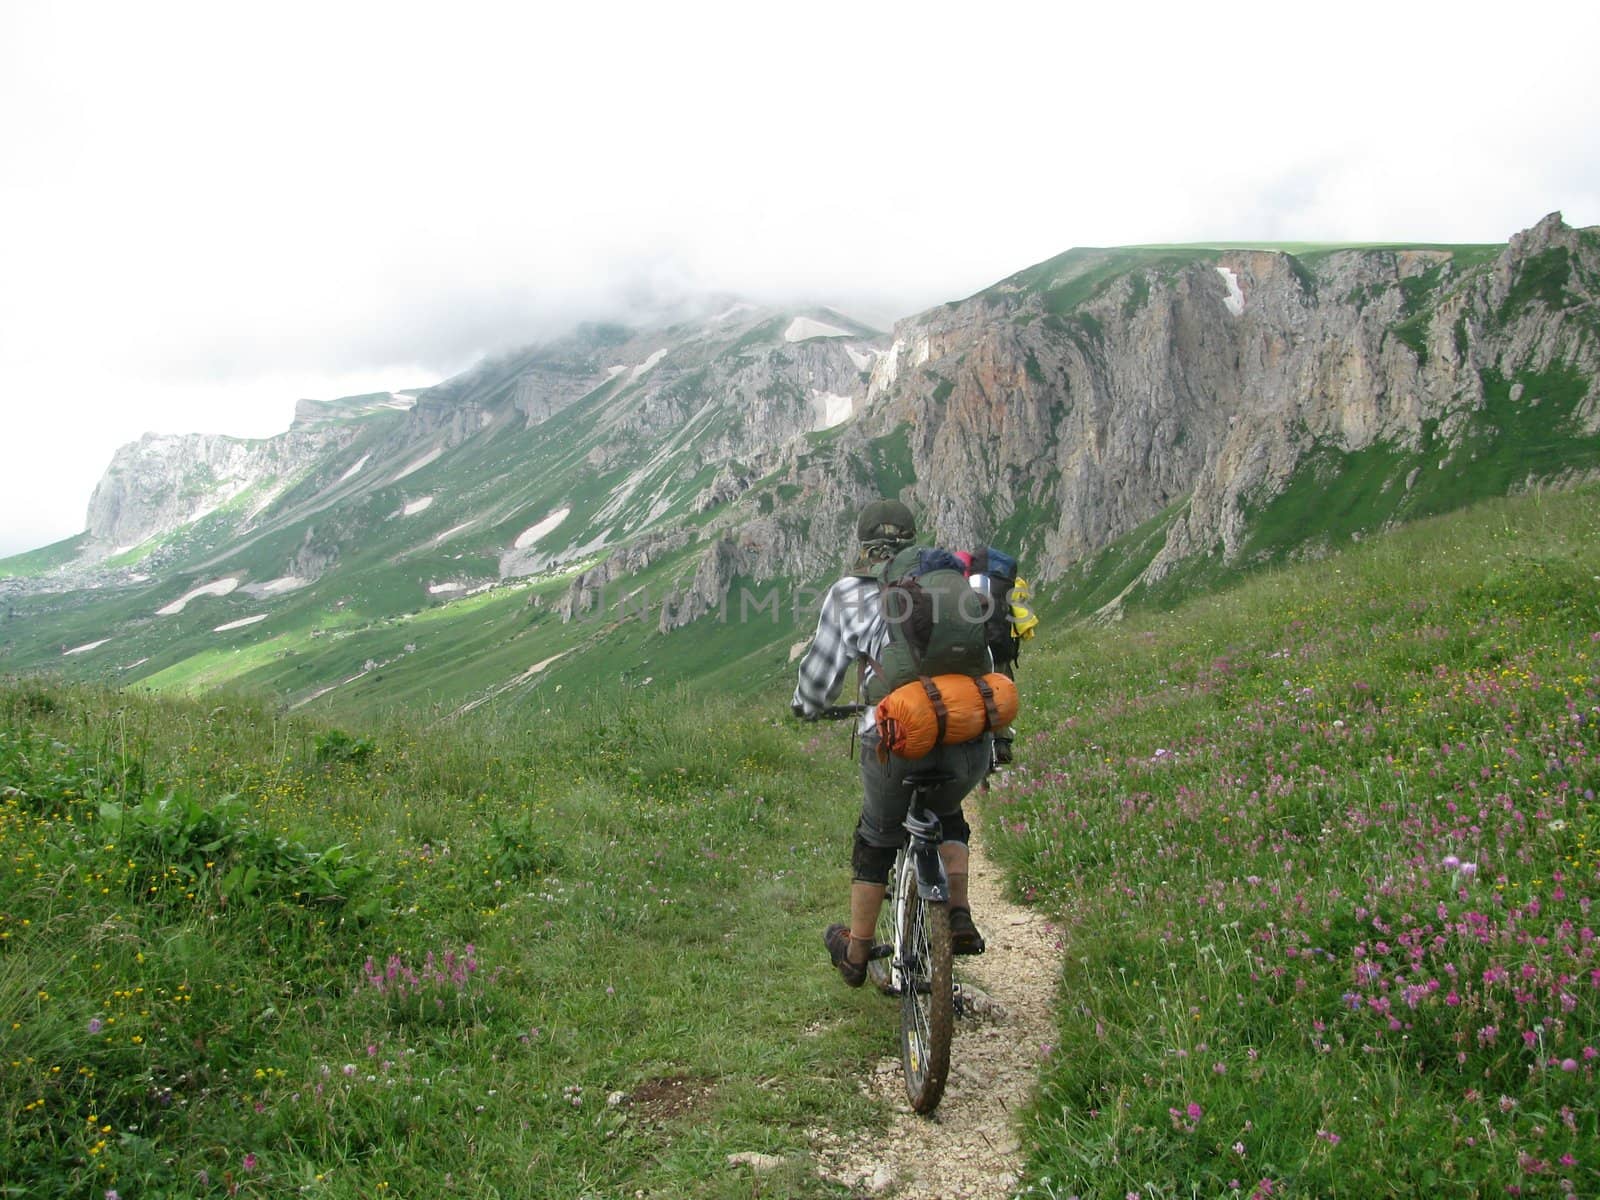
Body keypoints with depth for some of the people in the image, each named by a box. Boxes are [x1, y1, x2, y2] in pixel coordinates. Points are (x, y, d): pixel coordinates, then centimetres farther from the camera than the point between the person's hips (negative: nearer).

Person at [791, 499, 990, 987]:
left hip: (898, 743, -2)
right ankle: (960, 919, 24)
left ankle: (856, 954, 38)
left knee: (876, 841, 25)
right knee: (947, 815, 36)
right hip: (971, 746, 3)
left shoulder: (848, 593, 8)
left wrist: (806, 706, 35)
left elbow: (821, 670, 13)